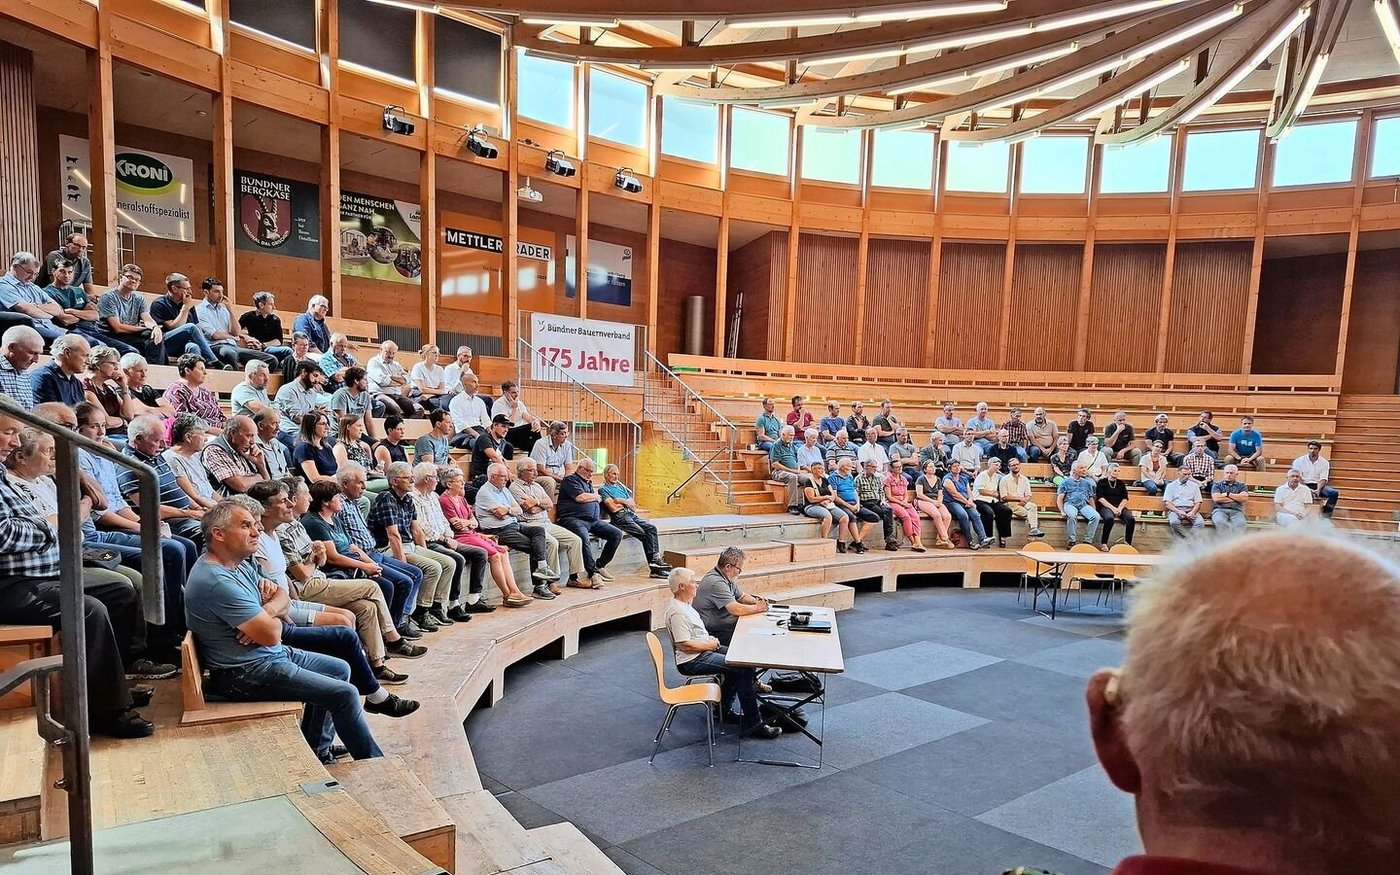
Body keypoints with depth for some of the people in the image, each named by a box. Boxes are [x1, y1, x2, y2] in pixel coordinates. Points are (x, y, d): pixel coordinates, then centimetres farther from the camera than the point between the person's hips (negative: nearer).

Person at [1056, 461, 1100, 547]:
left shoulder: (1087, 483, 25)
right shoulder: (1066, 482, 15)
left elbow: (1091, 498, 23)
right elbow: (1059, 499, 9)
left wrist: (1093, 510, 5)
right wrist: (1062, 511, -7)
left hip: (1084, 505, 3)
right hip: (1070, 504, -3)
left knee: (1096, 516, -29)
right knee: (1072, 515, -39)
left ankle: (1088, 540, -24)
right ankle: (1072, 541, -31)